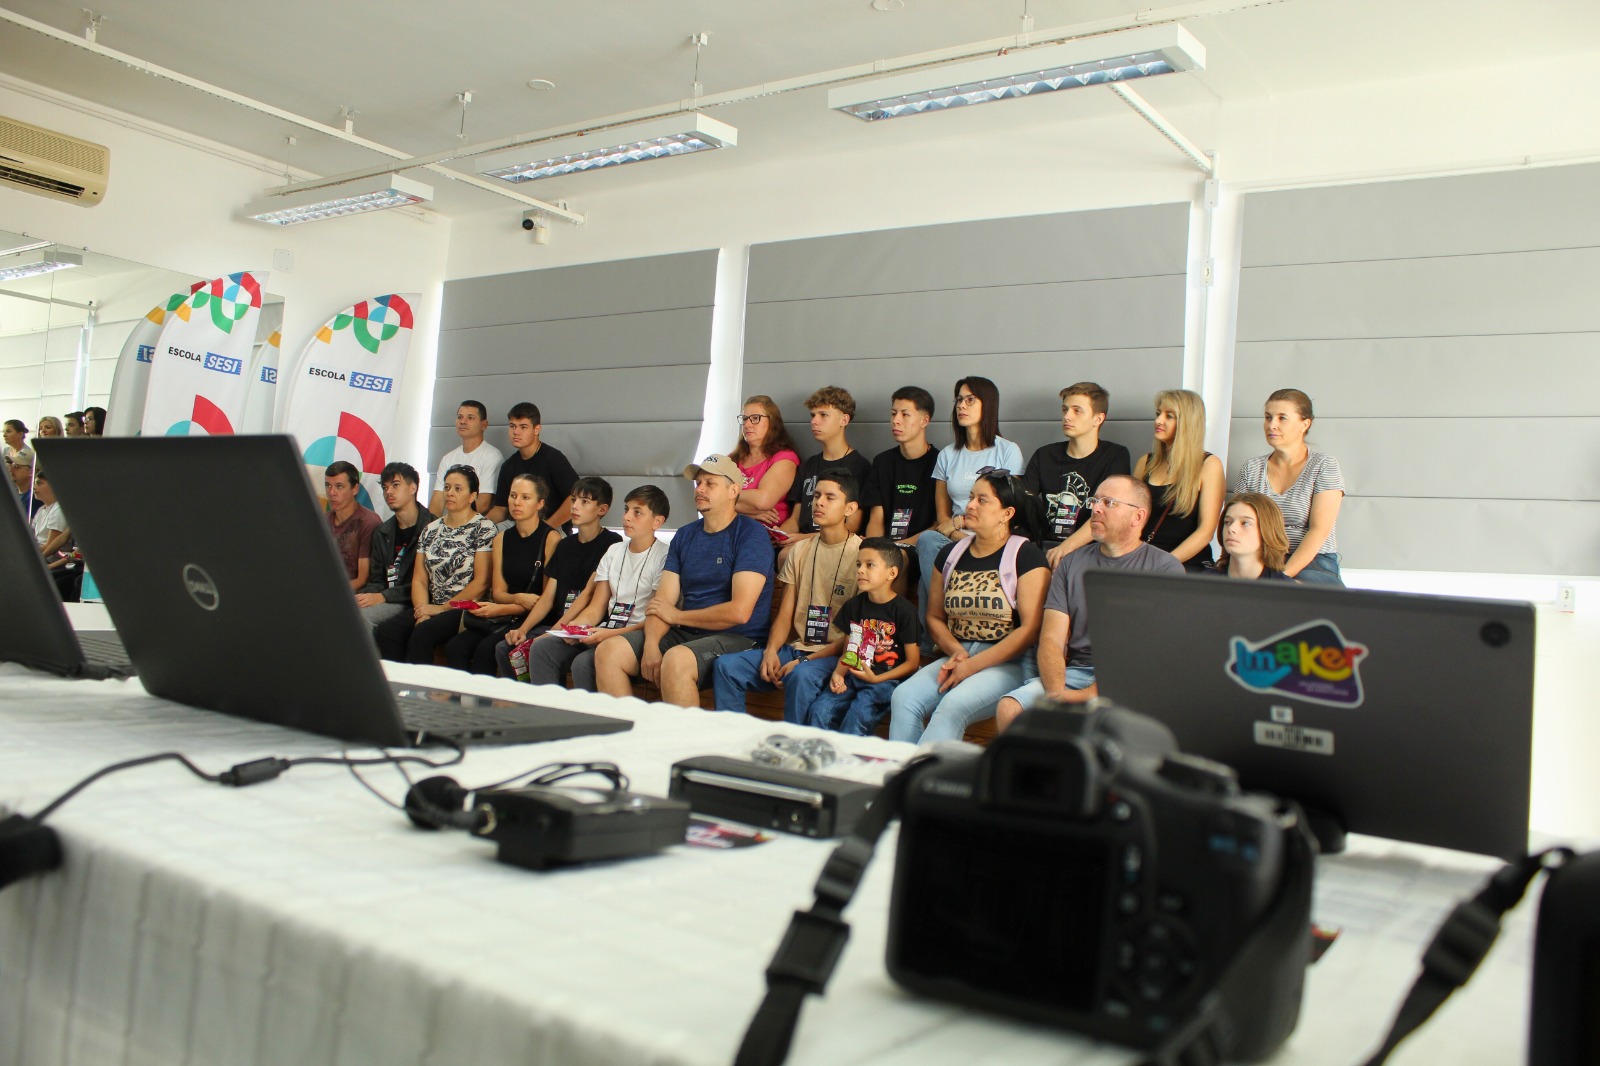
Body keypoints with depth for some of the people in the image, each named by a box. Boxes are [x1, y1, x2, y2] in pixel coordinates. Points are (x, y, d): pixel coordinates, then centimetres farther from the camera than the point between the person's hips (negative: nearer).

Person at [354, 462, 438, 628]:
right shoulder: (382, 533, 19)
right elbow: (377, 580, 19)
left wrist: (383, 597, -17)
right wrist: (365, 596, -6)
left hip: (412, 603, -7)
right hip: (385, 602, 7)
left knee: (361, 614, -30)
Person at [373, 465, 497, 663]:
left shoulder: (483, 528, -1)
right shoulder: (430, 530, 17)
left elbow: (481, 582, -8)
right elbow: (419, 579, 11)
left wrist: (442, 608, -10)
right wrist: (422, 612, -7)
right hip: (433, 608, 6)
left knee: (421, 634, -32)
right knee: (384, 631, -21)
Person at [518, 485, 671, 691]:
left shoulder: (663, 556, -5)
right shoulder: (614, 551, 18)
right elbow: (596, 608, 15)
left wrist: (612, 634, -21)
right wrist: (574, 627, -6)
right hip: (606, 633, 7)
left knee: (584, 663, -31)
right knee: (541, 647, -11)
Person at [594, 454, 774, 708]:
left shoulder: (751, 535, -7)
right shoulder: (684, 536, 14)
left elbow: (739, 612, -17)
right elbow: (661, 602, 6)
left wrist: (677, 615, -4)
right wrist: (651, 645, -15)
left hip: (736, 639, -7)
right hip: (685, 635, 7)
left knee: (675, 660, -35)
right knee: (608, 652, -9)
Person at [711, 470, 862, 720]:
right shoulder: (800, 551, 14)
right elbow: (784, 615, 11)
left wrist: (805, 660, -17)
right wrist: (771, 651, -9)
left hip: (835, 654, -6)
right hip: (797, 648, 6)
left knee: (801, 676, -37)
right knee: (726, 666, -13)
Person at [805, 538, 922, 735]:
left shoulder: (903, 611, -5)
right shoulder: (853, 606, 12)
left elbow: (913, 662, -3)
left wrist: (876, 679, -13)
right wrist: (838, 673, -5)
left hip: (886, 680, -5)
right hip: (853, 677, 5)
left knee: (858, 715, -30)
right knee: (819, 710, -19)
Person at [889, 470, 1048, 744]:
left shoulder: (1026, 556, -3)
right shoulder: (950, 555, 14)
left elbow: (1031, 628, -10)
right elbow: (934, 617, 19)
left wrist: (974, 665, -14)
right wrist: (956, 652, -3)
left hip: (1009, 663, -5)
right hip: (956, 657, 5)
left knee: (953, 706, -33)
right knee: (903, 698, -23)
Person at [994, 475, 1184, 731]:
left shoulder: (1165, 568, 4)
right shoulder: (1071, 564, 16)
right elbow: (1051, 639, 6)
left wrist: (1094, 693, -19)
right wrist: (1056, 692, -16)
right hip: (1074, 672, 4)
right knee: (1009, 709, -24)